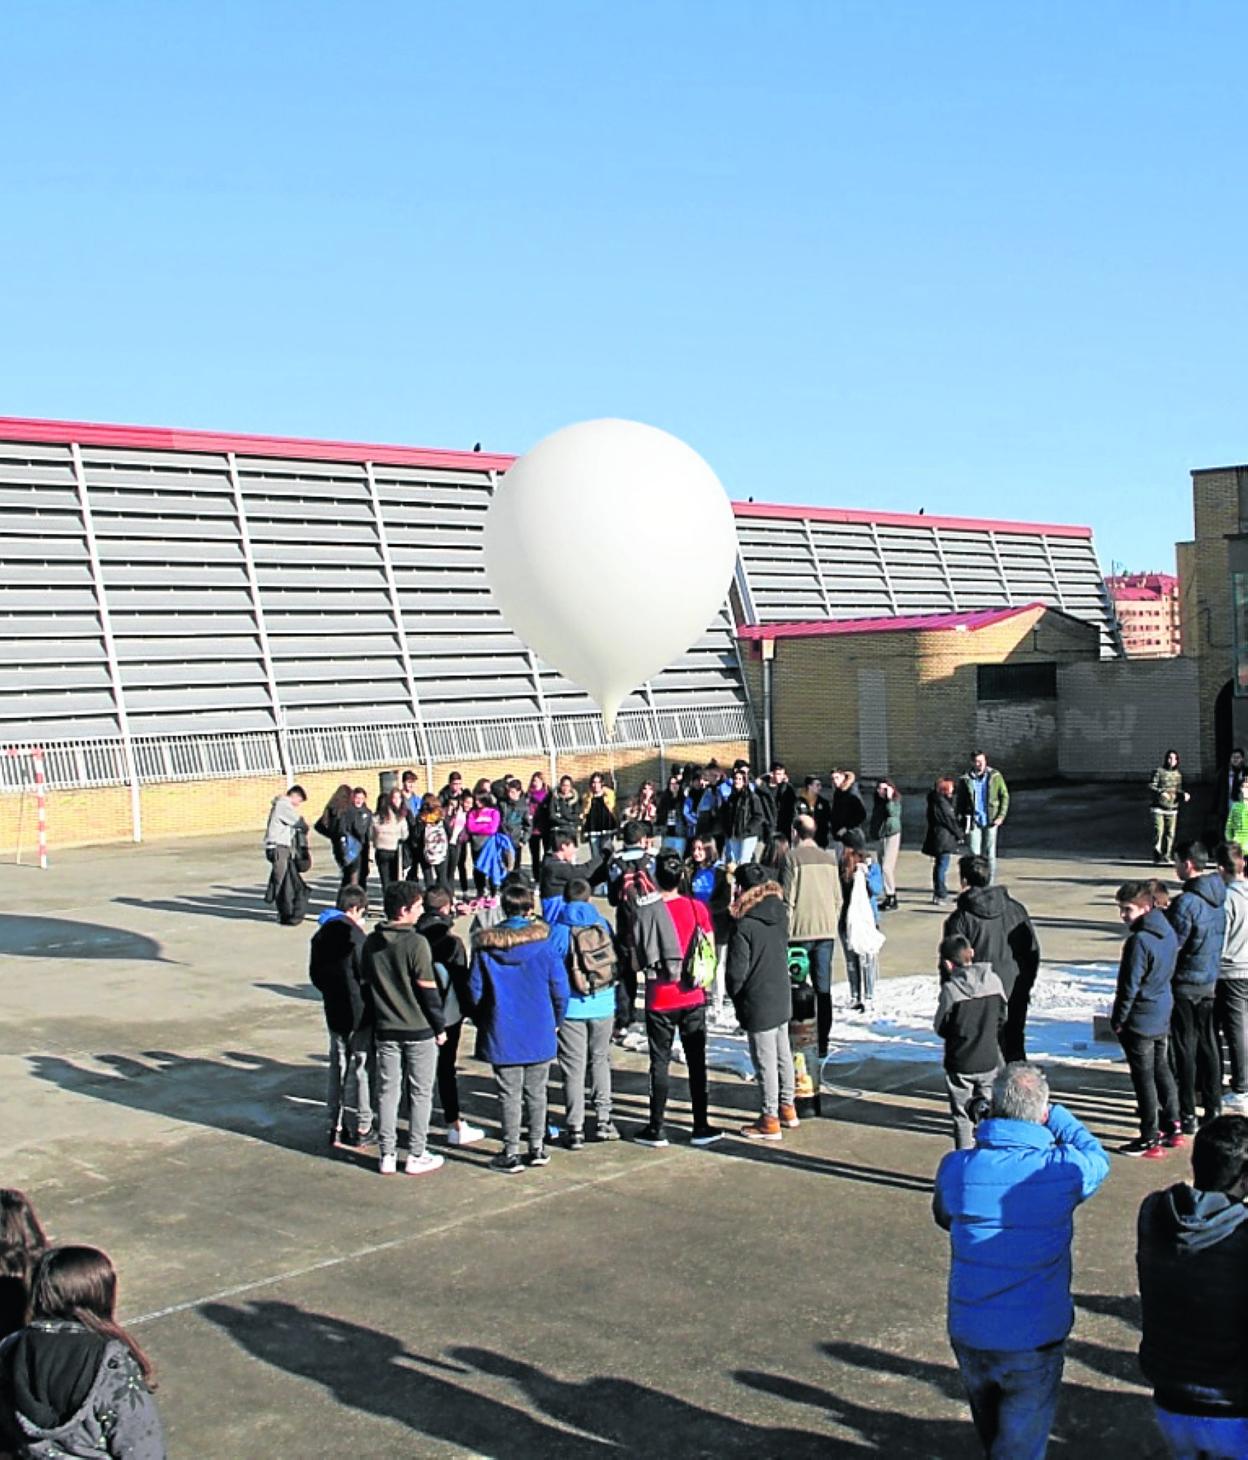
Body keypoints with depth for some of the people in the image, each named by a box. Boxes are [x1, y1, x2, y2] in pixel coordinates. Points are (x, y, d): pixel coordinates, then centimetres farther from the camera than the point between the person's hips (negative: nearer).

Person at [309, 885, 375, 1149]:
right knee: (361, 1069, 4)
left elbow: (315, 975, 10)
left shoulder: (320, 936, 3)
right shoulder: (355, 937, -19)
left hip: (334, 1012, 6)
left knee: (337, 1068, 14)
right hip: (360, 1013, -6)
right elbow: (367, 976, -16)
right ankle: (363, 1128, 10)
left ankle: (336, 1127, 19)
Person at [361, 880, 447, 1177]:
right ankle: (416, 1156, 11)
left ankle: (387, 1155, 15)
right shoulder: (416, 943, -16)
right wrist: (440, 1027, -5)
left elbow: (367, 984, 9)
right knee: (420, 1093, 6)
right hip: (419, 1029, -5)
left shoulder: (370, 943, 2)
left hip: (385, 1029, 5)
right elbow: (427, 989, -14)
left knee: (388, 1090, 11)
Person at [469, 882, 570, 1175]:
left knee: (509, 1095, 6)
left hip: (503, 1035, -1)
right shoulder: (543, 944, -8)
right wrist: (555, 1022, 11)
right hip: (540, 1034, 1)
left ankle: (511, 1154, 9)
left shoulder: (485, 947, -8)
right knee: (536, 1093, 13)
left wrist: (483, 1023, 13)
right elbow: (560, 989, -5)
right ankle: (537, 1148, 21)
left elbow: (475, 991, -3)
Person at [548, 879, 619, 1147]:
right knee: (600, 1060, 18)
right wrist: (619, 1004, 20)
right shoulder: (603, 924, 1)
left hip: (572, 1007, -3)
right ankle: (603, 1120, 17)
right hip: (603, 1005, 3)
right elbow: (617, 961, 7)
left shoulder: (559, 928, -8)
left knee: (573, 1066, 4)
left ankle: (575, 1129, 4)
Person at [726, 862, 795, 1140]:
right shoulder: (780, 912, 0)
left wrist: (735, 996, 0)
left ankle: (770, 1121, 9)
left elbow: (736, 971, -16)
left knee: (765, 1061, 1)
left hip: (757, 1003, -7)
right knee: (783, 1054, 19)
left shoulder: (744, 924, -21)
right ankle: (787, 1109, 32)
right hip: (783, 998, 8)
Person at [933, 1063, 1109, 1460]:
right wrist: (1055, 1117, 11)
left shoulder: (955, 1168, -12)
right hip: (1034, 1343, -3)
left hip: (968, 1335, 3)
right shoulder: (1062, 1169, -18)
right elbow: (1097, 1158, 6)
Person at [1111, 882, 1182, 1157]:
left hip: (1140, 1020, -9)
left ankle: (1150, 1139, 8)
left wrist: (1118, 1019, -10)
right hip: (1163, 1016, 9)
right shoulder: (1168, 933, 2)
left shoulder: (1139, 941, -25)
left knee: (1143, 1078, 1)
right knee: (1162, 1070, 21)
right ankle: (1172, 1127, 30)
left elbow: (1129, 986, -21)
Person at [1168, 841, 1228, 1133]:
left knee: (1183, 1049, 1)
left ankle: (1187, 1115, 6)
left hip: (1184, 982, -7)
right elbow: (1219, 938, 12)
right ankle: (1213, 1107, 24)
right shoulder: (1219, 895, 2)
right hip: (1210, 981, 7)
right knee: (1208, 1044, 16)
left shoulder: (1186, 902, -23)